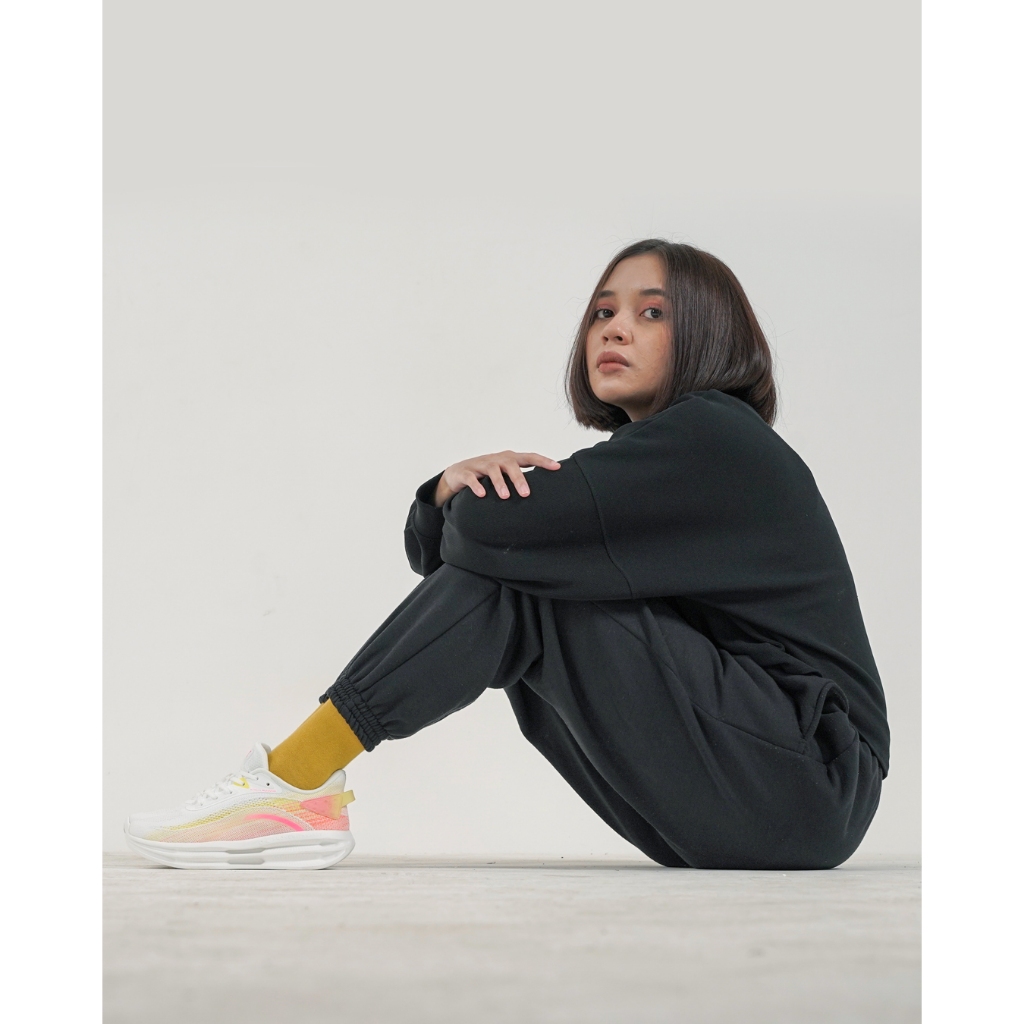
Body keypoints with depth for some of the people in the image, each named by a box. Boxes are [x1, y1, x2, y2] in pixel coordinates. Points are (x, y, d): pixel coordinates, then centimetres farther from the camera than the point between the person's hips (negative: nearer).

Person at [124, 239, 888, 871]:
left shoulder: (715, 437, -11)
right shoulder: (649, 460, 17)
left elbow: (496, 527, -22)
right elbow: (438, 549, 11)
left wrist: (476, 496, 2)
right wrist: (457, 482, -12)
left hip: (810, 785, -9)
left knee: (506, 570, -16)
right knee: (495, 579, 1)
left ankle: (294, 782, -15)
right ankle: (298, 794, -5)